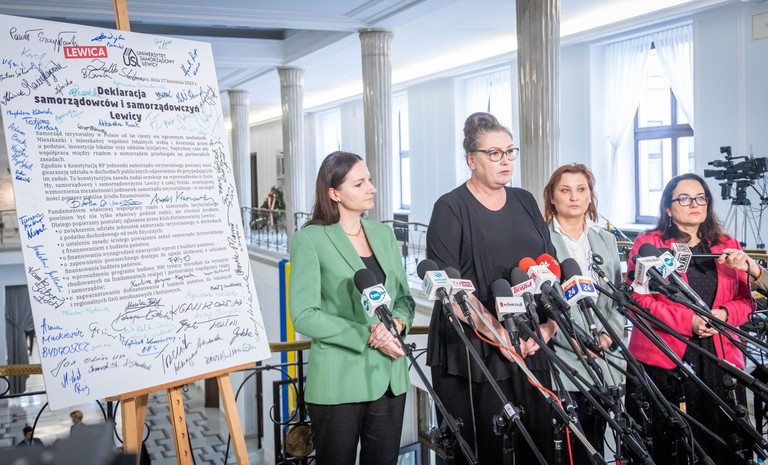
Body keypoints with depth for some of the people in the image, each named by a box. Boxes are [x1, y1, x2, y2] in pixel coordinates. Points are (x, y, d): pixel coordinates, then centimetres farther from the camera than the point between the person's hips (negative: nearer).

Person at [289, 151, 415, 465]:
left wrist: (396, 323, -11)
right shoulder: (310, 239, -7)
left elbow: (404, 298, 12)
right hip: (339, 381, -5)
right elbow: (304, 316, -13)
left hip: (389, 376, 5)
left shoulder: (383, 234, 11)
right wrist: (367, 335, -18)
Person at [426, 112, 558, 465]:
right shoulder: (451, 209, -3)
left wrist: (549, 322, -2)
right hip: (472, 353, -5)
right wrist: (500, 334, -18)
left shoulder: (526, 203, 13)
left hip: (530, 348, 5)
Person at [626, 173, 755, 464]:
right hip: (664, 360, -3)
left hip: (720, 358, 4)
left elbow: (746, 301, 13)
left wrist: (724, 314, -9)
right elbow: (638, 300, -6)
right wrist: (688, 320, -16)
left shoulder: (728, 247, 15)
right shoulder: (647, 245, 2)